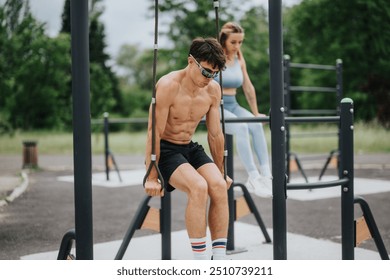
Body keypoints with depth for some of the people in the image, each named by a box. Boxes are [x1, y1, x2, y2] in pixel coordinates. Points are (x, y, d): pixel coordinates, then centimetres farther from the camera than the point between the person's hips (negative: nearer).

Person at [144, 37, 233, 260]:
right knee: (199, 187, -30)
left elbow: (216, 134, 7)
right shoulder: (168, 85, -20)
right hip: (165, 149, -5)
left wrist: (221, 172, 13)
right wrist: (152, 177, -19)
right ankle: (201, 262, -21)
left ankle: (219, 260, -14)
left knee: (219, 186, -21)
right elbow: (154, 132, -19)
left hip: (191, 148, 6)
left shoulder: (213, 89, -2)